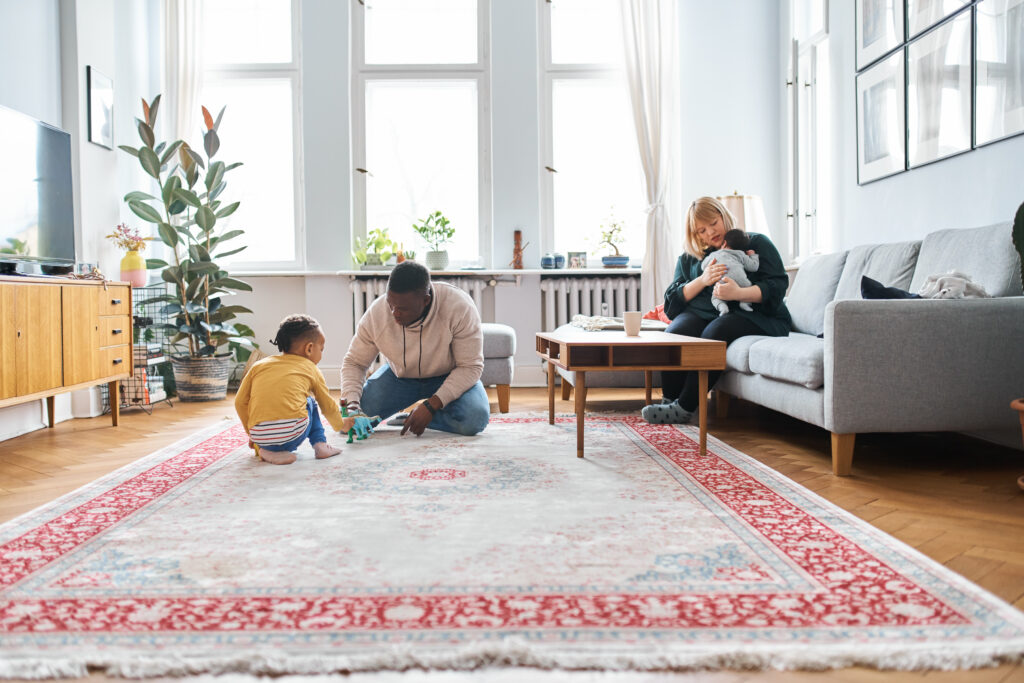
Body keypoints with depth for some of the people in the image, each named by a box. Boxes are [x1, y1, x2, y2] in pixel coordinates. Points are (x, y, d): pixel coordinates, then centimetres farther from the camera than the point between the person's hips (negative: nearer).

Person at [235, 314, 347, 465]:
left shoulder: (259, 365, 21)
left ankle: (267, 451, 9)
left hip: (260, 436, 2)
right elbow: (328, 405, 27)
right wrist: (342, 426, 47)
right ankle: (320, 444, 18)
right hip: (293, 433, -1)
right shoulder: (311, 369, 18)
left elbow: (240, 402, 18)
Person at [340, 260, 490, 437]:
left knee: (475, 418, -31)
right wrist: (351, 401, -28)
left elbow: (470, 367, -26)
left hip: (448, 376, -2)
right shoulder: (376, 313, -23)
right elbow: (354, 362, -9)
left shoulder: (459, 307, -32)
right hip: (400, 375, 2)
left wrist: (431, 406, -33)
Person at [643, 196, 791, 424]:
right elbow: (673, 300, 10)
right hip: (701, 312, 4)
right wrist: (702, 281, -9)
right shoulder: (688, 258, 21)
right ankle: (668, 401, -26)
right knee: (675, 332, -30)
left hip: (753, 315, -3)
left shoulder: (756, 243, 11)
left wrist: (738, 293, -23)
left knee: (714, 333, -35)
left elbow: (778, 285, -4)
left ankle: (684, 408, -32)